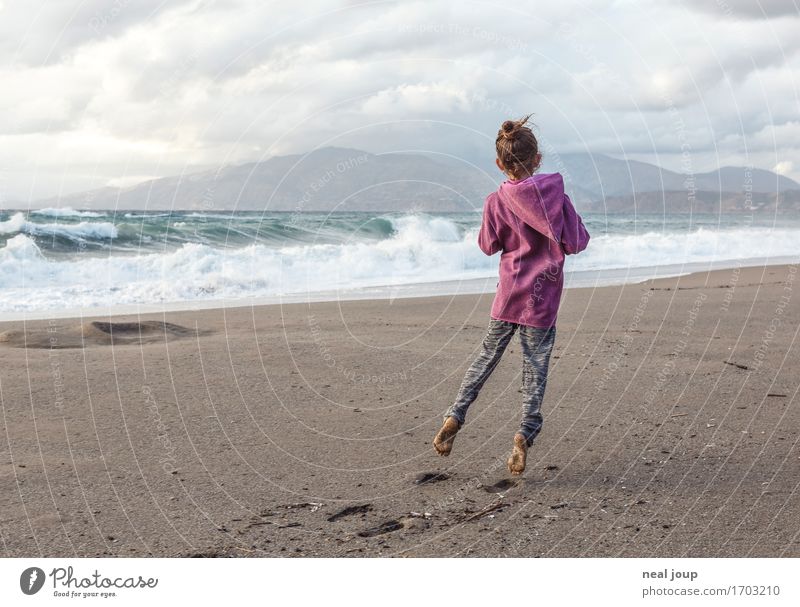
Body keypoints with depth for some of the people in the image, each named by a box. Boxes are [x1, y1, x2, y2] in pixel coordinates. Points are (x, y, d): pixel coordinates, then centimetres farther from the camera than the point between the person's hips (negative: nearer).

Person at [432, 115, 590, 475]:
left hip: (508, 295, 1)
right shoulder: (556, 196, -8)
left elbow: (489, 245, 5)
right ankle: (525, 435, -3)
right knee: (535, 368, 5)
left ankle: (455, 417, 12)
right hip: (543, 297, -1)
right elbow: (575, 243, -5)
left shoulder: (497, 202, -7)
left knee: (486, 357, 16)